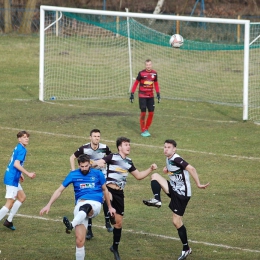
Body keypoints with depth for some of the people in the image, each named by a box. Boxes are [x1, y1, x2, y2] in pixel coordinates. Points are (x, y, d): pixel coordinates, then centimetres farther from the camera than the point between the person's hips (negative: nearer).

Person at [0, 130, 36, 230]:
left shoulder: (18, 148, 12)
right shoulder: (22, 150, -16)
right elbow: (16, 164, -25)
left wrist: (20, 174, 29)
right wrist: (28, 174, -21)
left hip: (13, 178, 10)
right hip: (12, 179, -10)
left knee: (22, 197, 21)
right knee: (10, 203, -7)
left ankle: (9, 221, 22)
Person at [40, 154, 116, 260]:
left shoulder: (97, 174, 8)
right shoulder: (73, 175, 8)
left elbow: (105, 190, 23)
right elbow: (59, 190, 12)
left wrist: (110, 207, 29)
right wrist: (48, 205, 6)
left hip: (95, 204, -2)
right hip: (80, 205, 2)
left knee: (85, 208, -43)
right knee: (79, 240, -12)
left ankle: (71, 225, -67)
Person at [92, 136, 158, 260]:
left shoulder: (129, 162, 14)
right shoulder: (112, 157, -5)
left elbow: (138, 176, 25)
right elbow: (95, 163, -14)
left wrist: (151, 169, 14)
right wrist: (97, 163, -38)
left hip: (119, 193, 5)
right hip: (109, 189, -5)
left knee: (119, 222, 9)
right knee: (109, 197, -44)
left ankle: (115, 247, 23)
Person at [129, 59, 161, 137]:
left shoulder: (154, 73, 3)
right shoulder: (141, 73, -9)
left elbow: (156, 84, 15)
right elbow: (136, 83, -3)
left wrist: (158, 94, 10)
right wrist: (132, 94, -7)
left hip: (150, 96, 4)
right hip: (142, 96, -4)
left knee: (151, 113, 2)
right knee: (143, 113, -3)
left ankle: (146, 129, 18)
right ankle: (143, 131, 7)